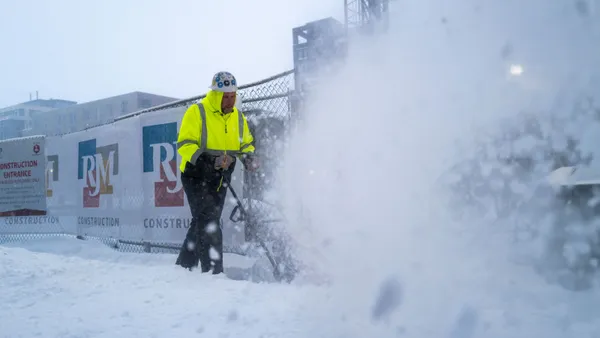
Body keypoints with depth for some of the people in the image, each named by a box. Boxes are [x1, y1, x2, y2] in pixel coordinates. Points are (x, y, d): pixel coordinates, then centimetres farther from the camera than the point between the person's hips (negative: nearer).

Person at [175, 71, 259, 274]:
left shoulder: (238, 117, 5)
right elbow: (185, 145, -17)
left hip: (220, 179, 6)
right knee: (208, 224, -14)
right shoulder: (196, 112, -13)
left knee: (202, 223, 14)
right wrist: (206, 159, -32)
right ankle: (213, 271, -11)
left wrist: (249, 158, -5)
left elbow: (246, 143, 17)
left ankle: (184, 266, 29)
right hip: (196, 176, -6)